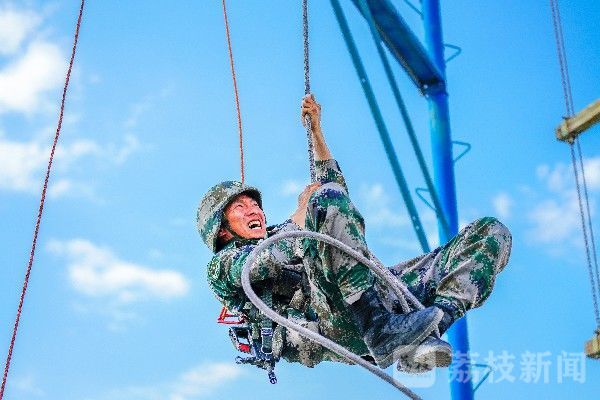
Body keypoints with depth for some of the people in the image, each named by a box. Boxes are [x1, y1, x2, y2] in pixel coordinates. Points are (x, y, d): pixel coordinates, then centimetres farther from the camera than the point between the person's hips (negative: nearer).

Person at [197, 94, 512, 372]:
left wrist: (315, 130, 39)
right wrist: (301, 214, 6)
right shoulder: (223, 263, 21)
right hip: (333, 322, -7)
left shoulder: (285, 236, 42)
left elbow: (336, 184, 46)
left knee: (492, 232, -1)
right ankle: (380, 332, -37)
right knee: (327, 199, -28)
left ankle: (429, 328, -29)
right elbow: (258, 266, -5)